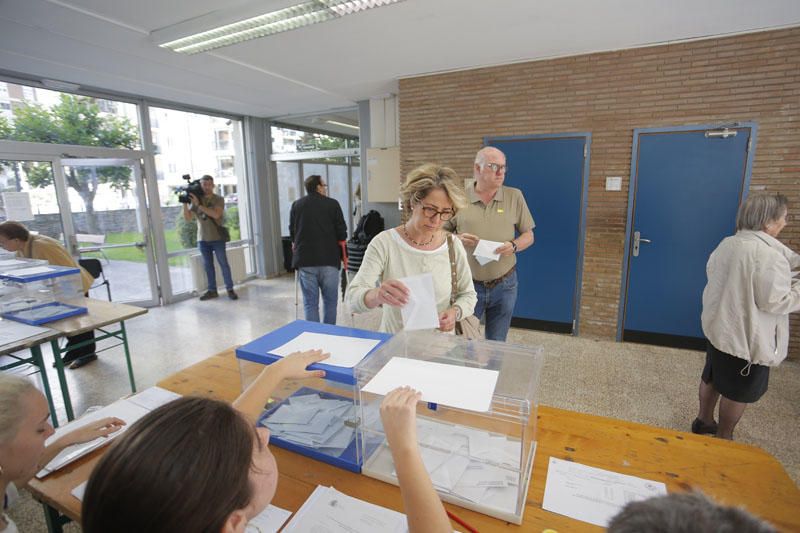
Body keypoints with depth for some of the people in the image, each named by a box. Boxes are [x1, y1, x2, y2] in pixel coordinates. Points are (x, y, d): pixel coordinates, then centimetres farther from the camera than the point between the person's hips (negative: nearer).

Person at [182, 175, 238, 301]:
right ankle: (212, 290, 17)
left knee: (224, 264, 1)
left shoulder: (219, 199, -4)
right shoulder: (196, 200, 6)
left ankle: (230, 289, 8)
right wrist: (185, 203, -8)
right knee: (208, 266, 9)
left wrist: (199, 205, -22)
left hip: (217, 238, -4)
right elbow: (187, 218, 4)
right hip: (202, 239, 4)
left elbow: (216, 214, -21)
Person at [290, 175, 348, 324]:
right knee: (330, 301, 10)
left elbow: (292, 233, 13)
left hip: (304, 261, 2)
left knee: (310, 303, 5)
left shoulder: (296, 205, 9)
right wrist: (343, 255, 10)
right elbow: (342, 233, -1)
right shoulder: (332, 204, 0)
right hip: (329, 260, -2)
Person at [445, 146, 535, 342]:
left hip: (504, 285, 2)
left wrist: (514, 245, -15)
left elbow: (528, 235, 6)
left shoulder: (514, 196, 1)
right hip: (467, 284, -1)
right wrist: (457, 238, -19)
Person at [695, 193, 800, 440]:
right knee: (737, 392, 10)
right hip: (746, 336, -8)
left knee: (712, 377, 23)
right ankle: (723, 438, 25)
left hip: (718, 326, 8)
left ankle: (703, 420, 40)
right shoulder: (767, 254, -24)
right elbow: (774, 301, -22)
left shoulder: (727, 244, 1)